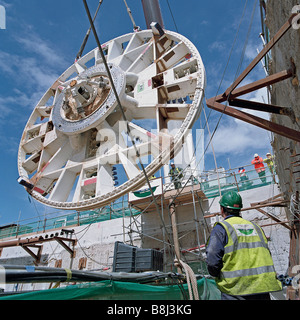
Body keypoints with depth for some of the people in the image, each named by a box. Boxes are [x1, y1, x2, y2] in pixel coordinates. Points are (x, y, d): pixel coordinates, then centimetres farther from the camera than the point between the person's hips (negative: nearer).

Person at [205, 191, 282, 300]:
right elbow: (266, 257, 15)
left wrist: (217, 275, 6)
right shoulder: (255, 227, 14)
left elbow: (212, 260, -12)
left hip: (235, 292, -5)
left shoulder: (220, 228, -5)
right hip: (262, 288, 5)